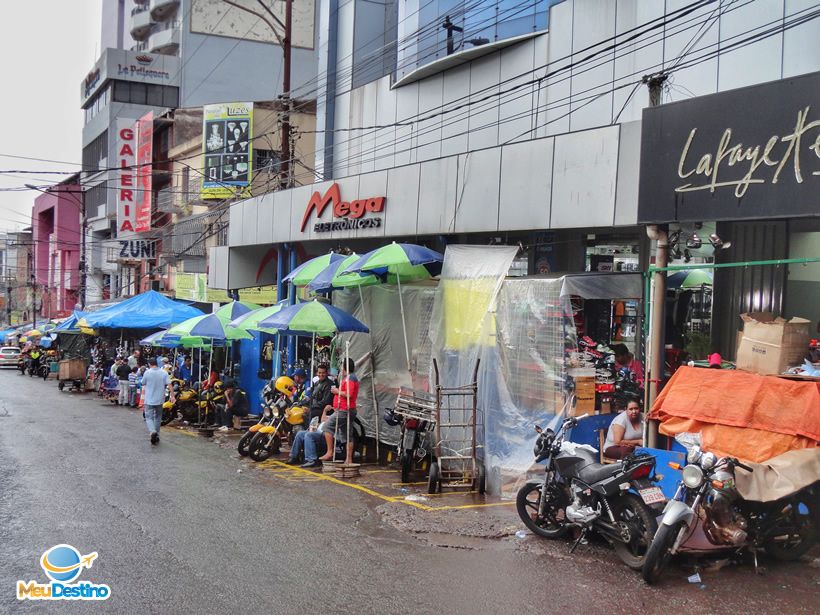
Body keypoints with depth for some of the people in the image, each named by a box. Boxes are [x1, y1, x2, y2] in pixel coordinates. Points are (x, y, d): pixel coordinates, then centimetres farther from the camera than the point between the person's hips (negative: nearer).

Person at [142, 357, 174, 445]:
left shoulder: (147, 373, -6)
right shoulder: (164, 373, -3)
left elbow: (144, 386, 7)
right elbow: (169, 385, -9)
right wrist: (172, 396, -5)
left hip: (149, 400, -2)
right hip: (159, 400, 2)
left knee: (149, 417, 0)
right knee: (158, 418, 16)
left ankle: (152, 431, -26)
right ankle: (157, 436, 21)